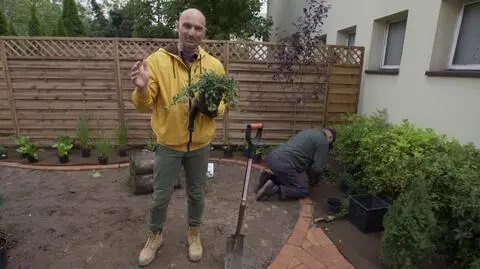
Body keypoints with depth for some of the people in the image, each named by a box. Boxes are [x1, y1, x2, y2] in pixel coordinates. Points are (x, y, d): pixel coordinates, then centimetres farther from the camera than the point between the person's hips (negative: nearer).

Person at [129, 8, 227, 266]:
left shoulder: (214, 65, -3)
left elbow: (223, 103, 3)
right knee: (160, 196, 13)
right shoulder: (157, 60, -9)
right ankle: (155, 236, 40)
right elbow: (144, 106, -10)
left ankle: (194, 233, 43)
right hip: (168, 143, -1)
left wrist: (213, 107, -20)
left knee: (196, 193, 18)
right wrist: (142, 89, -32)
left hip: (200, 144, 2)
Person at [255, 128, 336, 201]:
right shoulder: (323, 141, 0)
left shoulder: (310, 131, 26)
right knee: (303, 191, 5)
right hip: (284, 165, -9)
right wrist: (311, 178, 18)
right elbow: (317, 168, -2)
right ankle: (273, 190, -10)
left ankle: (270, 178, 8)